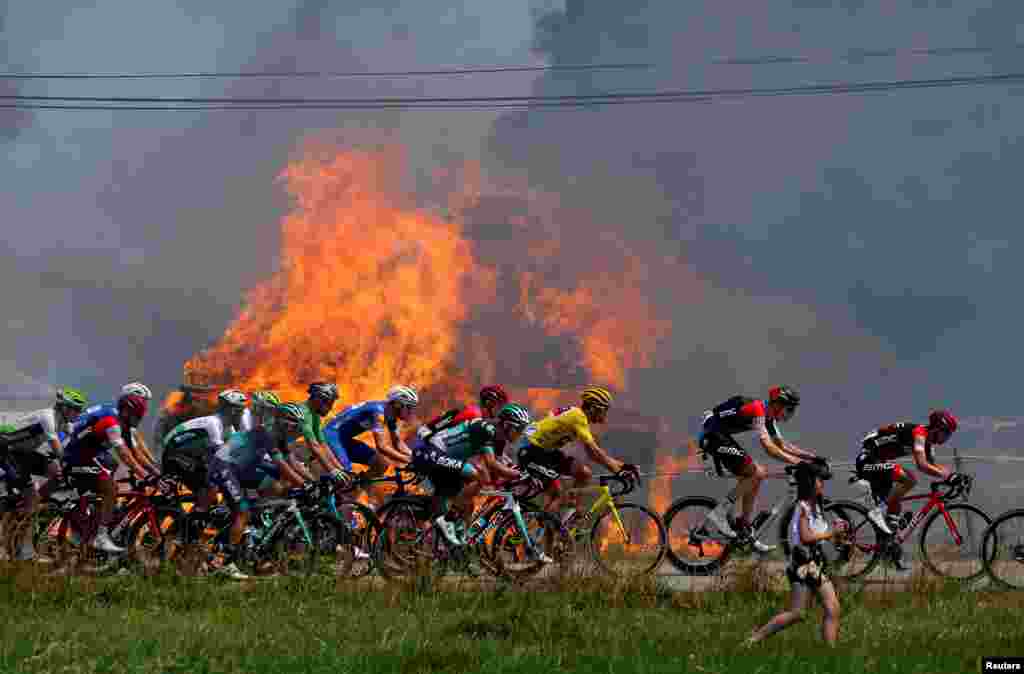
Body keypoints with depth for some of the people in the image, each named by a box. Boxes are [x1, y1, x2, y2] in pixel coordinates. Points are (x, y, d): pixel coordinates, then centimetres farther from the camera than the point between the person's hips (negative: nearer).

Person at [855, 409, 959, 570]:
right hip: (868, 460, -11)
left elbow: (933, 465, 22)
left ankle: (897, 557, 18)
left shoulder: (926, 440, 13)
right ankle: (878, 512, -19)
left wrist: (951, 474, 6)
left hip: (877, 463, 11)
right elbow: (922, 465, -31)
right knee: (909, 479, -28)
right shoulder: (919, 433, -18)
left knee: (895, 504, 12)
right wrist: (946, 475, -28)